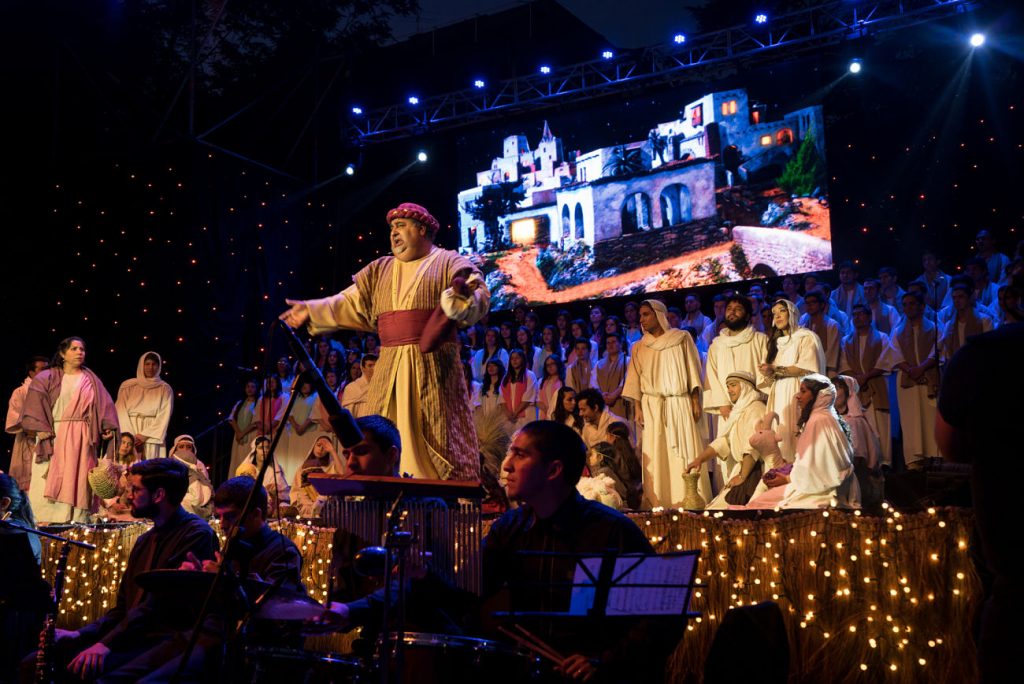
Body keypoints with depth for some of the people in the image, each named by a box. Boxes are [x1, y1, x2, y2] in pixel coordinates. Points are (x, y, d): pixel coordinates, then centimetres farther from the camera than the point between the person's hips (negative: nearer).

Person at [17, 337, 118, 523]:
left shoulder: (90, 379, 15)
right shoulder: (46, 378, 8)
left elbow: (104, 405, 9)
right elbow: (35, 402, -4)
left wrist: (108, 427, -5)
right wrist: (40, 428, -17)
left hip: (81, 439, 2)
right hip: (53, 435, -2)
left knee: (78, 483, -3)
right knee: (48, 484, -7)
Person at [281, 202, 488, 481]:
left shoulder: (450, 263, 4)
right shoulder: (380, 271, 21)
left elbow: (479, 300, -9)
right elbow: (351, 303, 17)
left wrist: (461, 294, -31)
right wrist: (312, 311, 7)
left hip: (433, 366, -5)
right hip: (390, 367, 5)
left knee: (440, 438, -6)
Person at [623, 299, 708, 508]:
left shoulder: (682, 339, 6)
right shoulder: (639, 347, 13)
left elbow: (692, 371, 4)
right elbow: (635, 381, 8)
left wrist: (695, 402, -3)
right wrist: (637, 408, -3)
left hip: (680, 404, -2)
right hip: (651, 406, 2)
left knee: (685, 453, -6)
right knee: (655, 456, -3)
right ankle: (659, 505, -1)